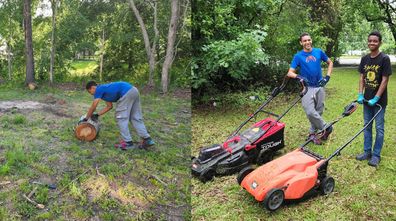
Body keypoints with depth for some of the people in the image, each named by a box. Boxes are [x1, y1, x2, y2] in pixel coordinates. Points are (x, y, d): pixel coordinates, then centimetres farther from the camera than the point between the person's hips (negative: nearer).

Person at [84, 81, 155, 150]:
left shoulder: (99, 89, 6)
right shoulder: (104, 89, 30)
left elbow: (92, 108, 11)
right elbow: (109, 106, 37)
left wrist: (86, 118, 23)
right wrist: (97, 114, 38)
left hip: (126, 93, -9)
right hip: (134, 91, 9)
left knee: (121, 118, 1)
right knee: (135, 118, 11)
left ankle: (128, 142, 1)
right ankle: (147, 139, 8)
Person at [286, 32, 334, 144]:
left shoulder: (319, 52, 5)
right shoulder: (298, 56, -2)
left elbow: (330, 63, 17)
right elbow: (290, 73, -7)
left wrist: (327, 77, 3)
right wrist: (299, 77, -27)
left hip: (319, 86, 3)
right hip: (307, 87, -3)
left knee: (318, 112, 8)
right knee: (310, 112, -15)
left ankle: (312, 133, 23)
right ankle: (326, 127, 7)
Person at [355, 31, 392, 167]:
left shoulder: (384, 59, -12)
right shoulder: (365, 59, 4)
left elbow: (385, 80, -14)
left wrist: (376, 98, -17)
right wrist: (360, 95, -3)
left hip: (379, 100, -5)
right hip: (367, 99, 6)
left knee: (379, 128, 3)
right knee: (367, 126, 13)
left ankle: (376, 155, 12)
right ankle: (367, 151, 24)